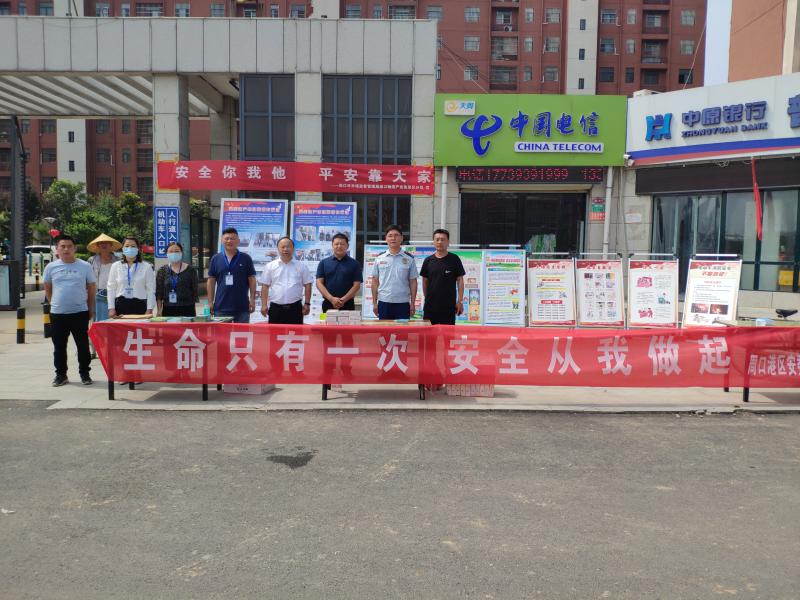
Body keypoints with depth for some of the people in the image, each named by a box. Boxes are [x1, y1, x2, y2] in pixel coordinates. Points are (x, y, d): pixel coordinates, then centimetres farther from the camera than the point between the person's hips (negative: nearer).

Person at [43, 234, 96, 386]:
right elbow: (47, 288, 16)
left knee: (83, 345, 3)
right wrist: (55, 303, 10)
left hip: (80, 313, -2)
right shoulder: (51, 267, 4)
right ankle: (61, 374, 20)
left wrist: (90, 308, 5)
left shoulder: (85, 266, 0)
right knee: (59, 346, 9)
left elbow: (92, 288, 6)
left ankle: (84, 373, 15)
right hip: (57, 314, 2)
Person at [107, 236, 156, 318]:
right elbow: (111, 289, 9)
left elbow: (151, 290, 1)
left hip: (139, 305, -1)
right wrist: (111, 308, 1)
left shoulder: (146, 267, 4)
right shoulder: (116, 266, 10)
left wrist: (149, 310, -6)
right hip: (120, 305, 2)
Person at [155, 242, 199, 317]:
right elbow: (159, 293, 7)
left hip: (187, 310, -1)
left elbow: (195, 290, 4)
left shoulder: (190, 270, 3)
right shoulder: (162, 271, 7)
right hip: (168, 310, 1)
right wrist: (159, 311, 1)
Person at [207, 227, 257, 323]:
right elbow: (211, 281, 9)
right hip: (221, 307, 1)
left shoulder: (245, 258, 2)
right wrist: (210, 302, 4)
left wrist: (252, 299, -4)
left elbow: (252, 280, 3)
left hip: (242, 307, -1)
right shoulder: (215, 259, 7)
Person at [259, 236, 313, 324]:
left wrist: (307, 304, -1)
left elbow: (307, 286, 6)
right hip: (275, 308, 1)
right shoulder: (270, 266, 6)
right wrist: (264, 305, -1)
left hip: (295, 308, -1)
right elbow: (265, 286, 6)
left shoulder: (301, 266, 5)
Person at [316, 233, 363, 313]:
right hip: (328, 304, 1)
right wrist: (331, 299, -13)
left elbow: (357, 285, -1)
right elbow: (319, 283, 1)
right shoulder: (323, 263, 8)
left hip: (348, 305, -1)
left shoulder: (354, 264, 5)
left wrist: (343, 300, -14)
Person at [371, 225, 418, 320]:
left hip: (403, 303, -1)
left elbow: (413, 282, 5)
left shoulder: (409, 259, 3)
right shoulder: (379, 258, 6)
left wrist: (412, 303, 0)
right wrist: (374, 303, 4)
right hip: (384, 302, 1)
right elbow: (375, 281, 8)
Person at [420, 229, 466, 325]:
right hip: (430, 306, 2)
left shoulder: (454, 259, -1)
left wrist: (460, 301, -5)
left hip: (449, 306, -2)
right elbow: (425, 281, 13)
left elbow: (460, 280, 0)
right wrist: (427, 298, 8)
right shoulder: (428, 261, 7)